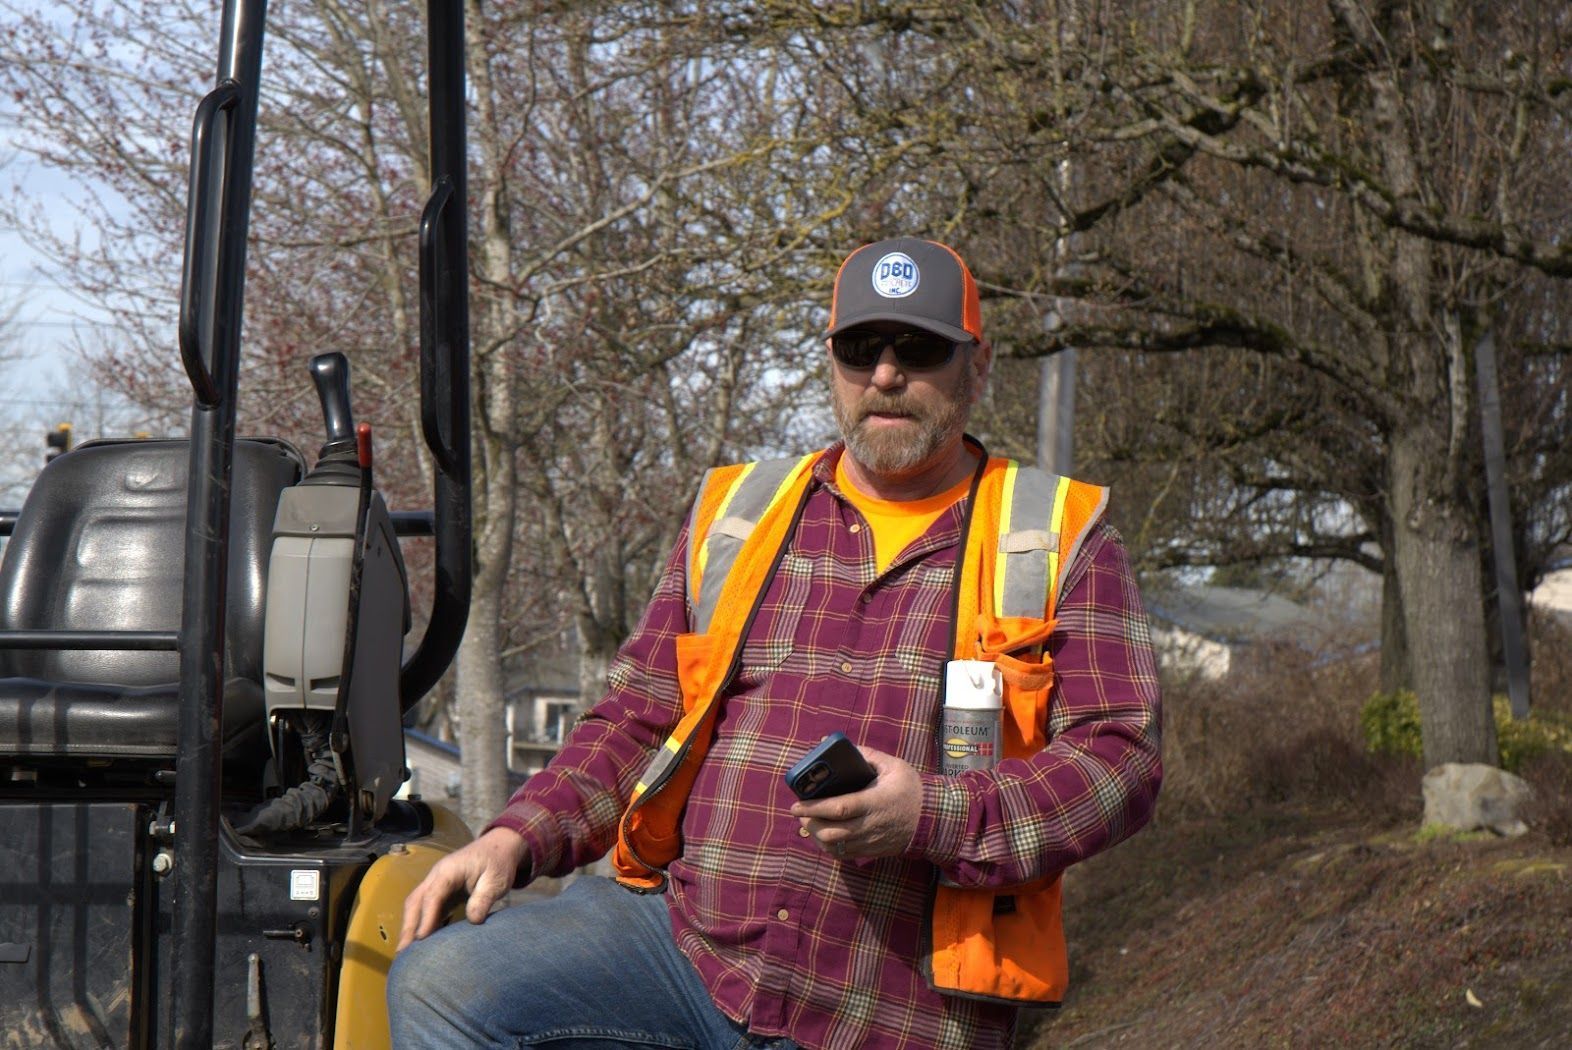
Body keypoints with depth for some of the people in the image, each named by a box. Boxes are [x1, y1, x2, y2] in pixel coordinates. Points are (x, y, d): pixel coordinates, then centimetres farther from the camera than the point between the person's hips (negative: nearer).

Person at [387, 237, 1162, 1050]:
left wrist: (934, 816, -17)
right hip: (684, 941, 4)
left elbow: (1122, 756, -2)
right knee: (441, 984, -21)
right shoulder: (734, 518, 18)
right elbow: (634, 724, 20)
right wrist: (517, 837, 2)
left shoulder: (1056, 545, 8)